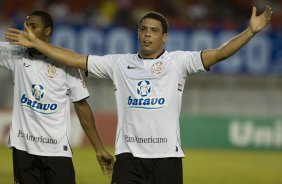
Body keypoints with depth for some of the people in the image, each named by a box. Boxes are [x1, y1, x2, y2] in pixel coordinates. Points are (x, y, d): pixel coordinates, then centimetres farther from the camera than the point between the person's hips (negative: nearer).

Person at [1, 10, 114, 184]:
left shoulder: (65, 63, -2)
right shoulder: (16, 55, 5)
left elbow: (82, 106, 1)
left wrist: (100, 149, 0)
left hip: (57, 150, -2)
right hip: (23, 148, 2)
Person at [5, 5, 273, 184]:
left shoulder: (178, 61, 2)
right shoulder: (119, 63, 9)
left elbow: (217, 54, -9)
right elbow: (75, 59, 11)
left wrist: (250, 31, -21)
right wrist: (35, 43, 8)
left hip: (167, 156, -1)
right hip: (128, 156, 1)